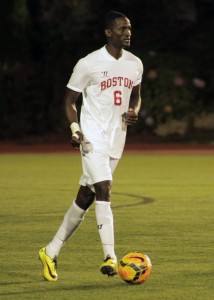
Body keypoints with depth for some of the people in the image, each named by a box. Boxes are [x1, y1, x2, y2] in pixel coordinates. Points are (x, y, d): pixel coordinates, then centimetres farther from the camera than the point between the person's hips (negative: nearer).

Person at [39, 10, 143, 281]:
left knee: (85, 197, 8)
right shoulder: (88, 64, -8)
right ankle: (110, 257, -23)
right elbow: (70, 99, 0)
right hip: (93, 136, -6)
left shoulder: (135, 64, 8)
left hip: (117, 138, 6)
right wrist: (74, 127, -16)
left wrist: (134, 112, 0)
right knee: (103, 189, -20)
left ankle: (51, 252, 18)